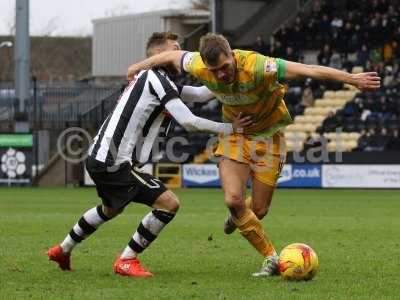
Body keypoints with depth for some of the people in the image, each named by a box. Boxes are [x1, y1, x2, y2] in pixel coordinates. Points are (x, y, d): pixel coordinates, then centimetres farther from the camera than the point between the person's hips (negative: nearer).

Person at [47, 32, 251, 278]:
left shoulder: (147, 77, 17)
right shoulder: (157, 78, -12)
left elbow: (200, 93, 16)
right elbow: (189, 122, -19)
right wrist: (229, 128, -10)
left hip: (99, 158, 11)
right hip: (115, 162, -11)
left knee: (110, 209, 36)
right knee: (169, 203, -13)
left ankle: (63, 251, 49)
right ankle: (127, 261, -3)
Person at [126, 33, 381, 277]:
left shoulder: (256, 67, -34)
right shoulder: (200, 68, -21)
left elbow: (309, 71, -34)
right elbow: (173, 55, 0)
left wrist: (352, 79, -35)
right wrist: (139, 67, 11)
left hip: (268, 135, -2)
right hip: (234, 135, 2)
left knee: (258, 209, 0)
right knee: (233, 199, -18)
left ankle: (237, 215, 41)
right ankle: (271, 259, -2)